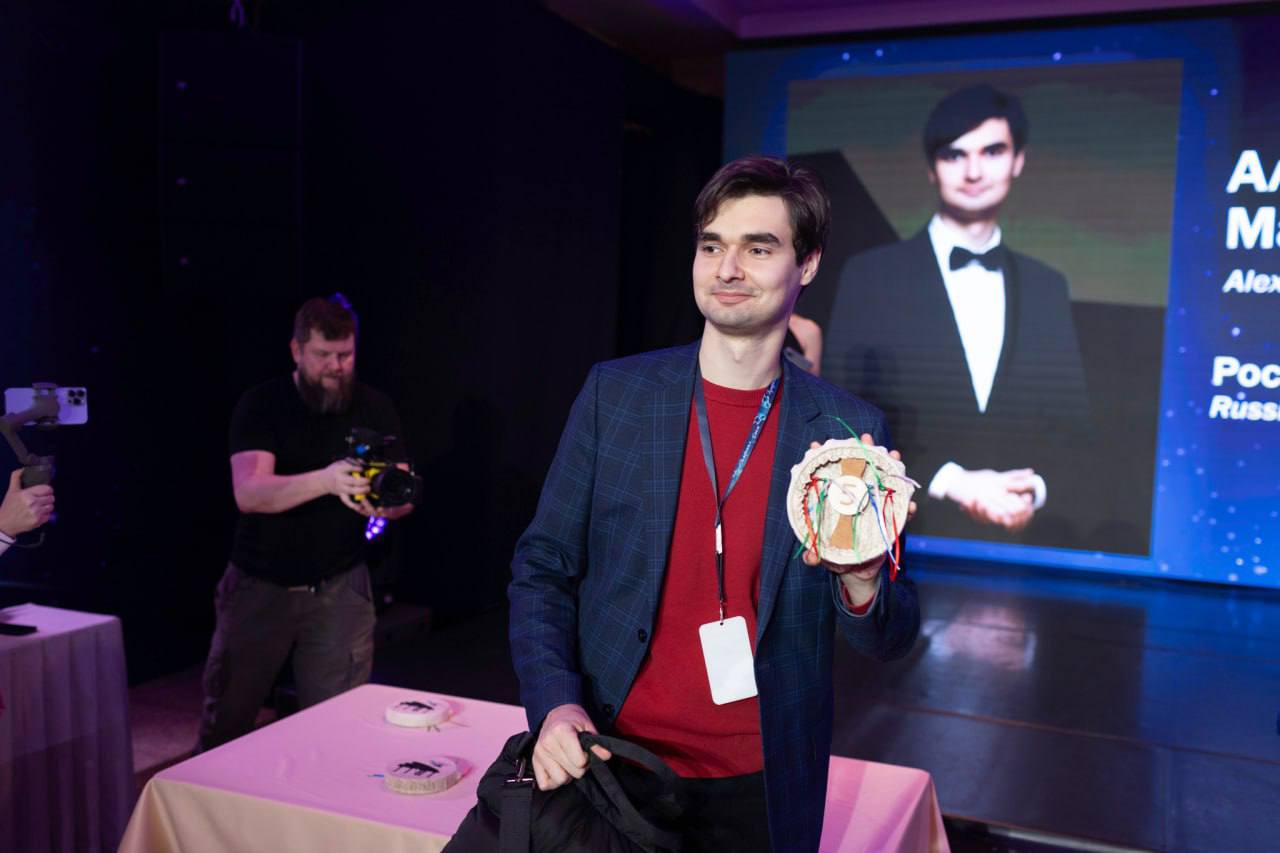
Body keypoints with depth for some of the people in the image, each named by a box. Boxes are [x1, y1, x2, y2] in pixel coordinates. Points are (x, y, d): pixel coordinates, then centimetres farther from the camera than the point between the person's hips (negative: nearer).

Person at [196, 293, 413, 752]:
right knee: (226, 720, 10)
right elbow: (249, 493, -21)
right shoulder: (260, 405, -7)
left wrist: (387, 502, -27)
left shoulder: (374, 408, 0)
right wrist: (326, 481, -37)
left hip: (338, 589, 1)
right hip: (259, 585, -1)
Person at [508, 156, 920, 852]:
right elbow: (543, 567, 0)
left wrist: (862, 584, -22)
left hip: (759, 792, 0)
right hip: (609, 765, 0)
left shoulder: (849, 429, -5)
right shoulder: (615, 392, -4)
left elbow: (890, 639, 0)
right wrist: (554, 703, -14)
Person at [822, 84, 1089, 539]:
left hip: (1019, 537, 3)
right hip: (904, 531, -3)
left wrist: (1036, 487, -10)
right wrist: (949, 484, -15)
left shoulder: (1047, 287, 8)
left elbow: (1071, 422, 9)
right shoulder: (870, 275, -4)